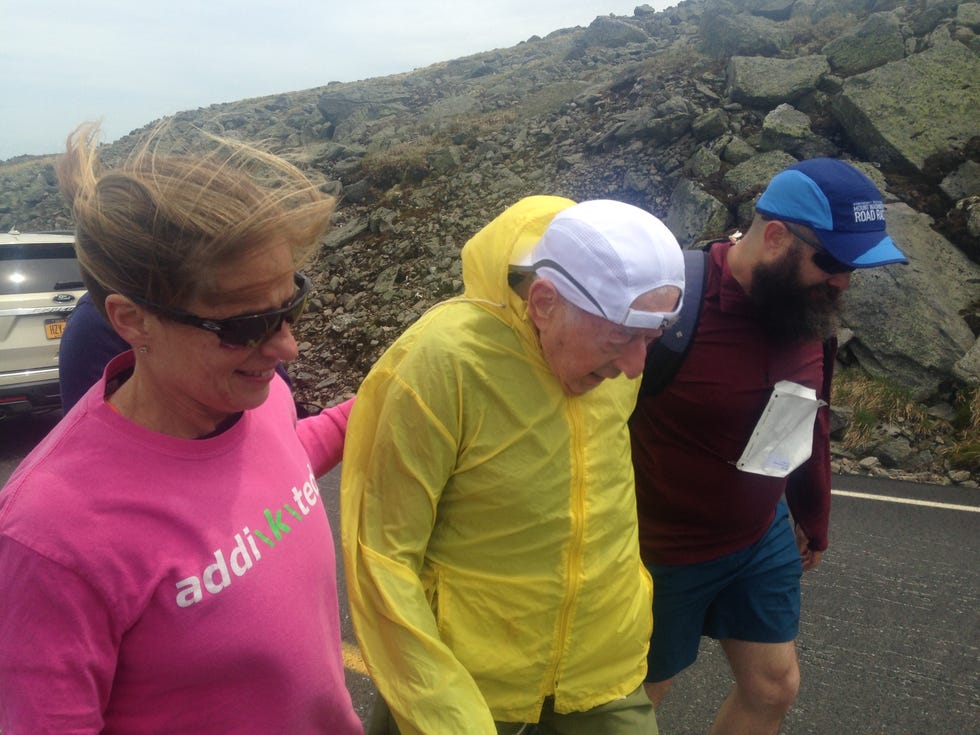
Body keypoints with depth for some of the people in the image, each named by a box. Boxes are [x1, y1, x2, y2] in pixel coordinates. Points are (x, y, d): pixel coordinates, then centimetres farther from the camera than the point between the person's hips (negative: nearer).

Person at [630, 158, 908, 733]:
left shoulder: (810, 309, -5)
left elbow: (811, 423, 10)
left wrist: (815, 521, 20)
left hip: (765, 540, 7)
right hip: (663, 554, -6)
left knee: (774, 688, 18)